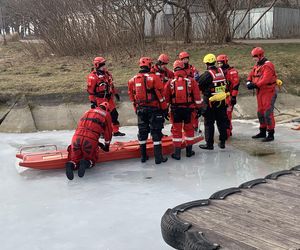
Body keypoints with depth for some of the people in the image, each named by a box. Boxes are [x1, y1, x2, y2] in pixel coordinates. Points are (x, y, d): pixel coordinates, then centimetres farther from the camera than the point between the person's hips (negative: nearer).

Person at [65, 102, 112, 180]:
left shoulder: (88, 112, 28)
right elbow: (108, 133, 17)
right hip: (90, 141, -3)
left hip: (76, 138, 3)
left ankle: (71, 165, -17)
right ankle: (86, 163, -15)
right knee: (91, 160, 19)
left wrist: (98, 143, 42)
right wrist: (106, 146, 33)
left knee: (75, 159, 18)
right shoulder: (106, 114, 14)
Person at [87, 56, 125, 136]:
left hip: (109, 98, 8)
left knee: (114, 114, 10)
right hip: (100, 99, -8)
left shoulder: (106, 73, 12)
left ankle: (116, 131, 20)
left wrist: (115, 93, 23)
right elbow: (90, 90, -14)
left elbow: (111, 84, 24)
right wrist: (92, 101, -15)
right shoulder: (92, 76, -13)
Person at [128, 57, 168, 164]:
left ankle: (143, 156, 21)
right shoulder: (154, 77, -10)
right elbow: (161, 95, -9)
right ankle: (158, 157, 1)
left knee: (142, 132, 14)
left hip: (140, 109, 4)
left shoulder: (133, 80, 4)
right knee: (156, 132, 1)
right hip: (154, 109, -4)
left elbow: (132, 96, 10)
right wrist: (164, 109, -1)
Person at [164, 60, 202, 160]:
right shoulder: (191, 81, -5)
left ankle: (177, 153, 10)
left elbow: (166, 98, 3)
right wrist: (198, 108, 9)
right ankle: (189, 151, 23)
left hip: (175, 109, 0)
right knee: (189, 129, 15)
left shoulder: (170, 83, -3)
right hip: (188, 109, 0)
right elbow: (197, 96, -3)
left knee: (176, 130, 8)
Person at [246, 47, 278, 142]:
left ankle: (271, 134, -2)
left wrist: (255, 85, -31)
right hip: (260, 92, 9)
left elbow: (265, 80, -27)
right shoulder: (257, 65, 12)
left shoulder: (268, 65, -17)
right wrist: (249, 82, -12)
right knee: (260, 112, 16)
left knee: (268, 113, -9)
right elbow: (251, 75, 9)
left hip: (269, 92, -9)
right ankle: (262, 132, 29)